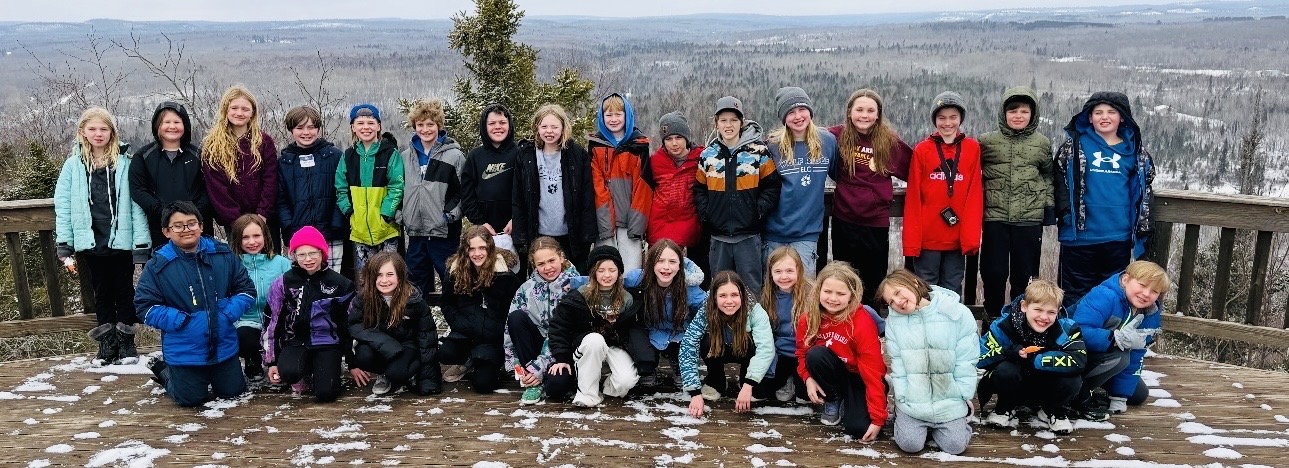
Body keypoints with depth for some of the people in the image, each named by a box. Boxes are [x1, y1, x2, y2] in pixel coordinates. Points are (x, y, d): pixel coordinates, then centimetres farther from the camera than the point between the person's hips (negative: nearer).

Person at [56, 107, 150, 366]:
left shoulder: (124, 162, -4)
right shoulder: (73, 165, 1)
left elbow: (136, 202, -6)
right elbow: (63, 205, 1)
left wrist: (141, 241, -10)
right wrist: (64, 244, -4)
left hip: (121, 240, -2)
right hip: (91, 241, 2)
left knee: (124, 291, 9)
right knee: (102, 292, 12)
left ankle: (126, 342, 19)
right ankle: (107, 344, 21)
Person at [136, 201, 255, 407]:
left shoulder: (223, 254, -5)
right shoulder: (158, 265, -12)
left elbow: (246, 290, -1)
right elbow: (144, 306, -12)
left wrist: (228, 314, -15)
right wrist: (181, 321, -20)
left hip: (224, 345, 3)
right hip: (184, 350, -3)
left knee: (233, 391, 15)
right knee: (191, 399, 9)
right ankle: (162, 369, 37)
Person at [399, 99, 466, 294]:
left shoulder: (454, 155, -3)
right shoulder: (406, 156, 12)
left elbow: (464, 191, -4)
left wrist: (451, 214, -12)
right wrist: (400, 215, 8)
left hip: (444, 232, -5)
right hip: (415, 231, 5)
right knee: (418, 285, 14)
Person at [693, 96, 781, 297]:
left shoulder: (758, 152, -2)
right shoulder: (708, 155, 6)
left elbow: (771, 186, -2)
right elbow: (699, 190, 12)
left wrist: (758, 211, -12)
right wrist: (706, 214, -1)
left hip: (748, 235, -3)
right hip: (718, 237, 3)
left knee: (751, 289, 1)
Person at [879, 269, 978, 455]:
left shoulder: (959, 314, -10)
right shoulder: (894, 320, -4)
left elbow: (966, 361, -7)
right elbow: (898, 364, -2)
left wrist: (964, 397, -7)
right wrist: (902, 398, -8)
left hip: (949, 398, 0)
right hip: (912, 398, 1)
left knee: (955, 446, -8)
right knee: (910, 444, -11)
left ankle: (934, 424, 24)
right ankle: (903, 417, 22)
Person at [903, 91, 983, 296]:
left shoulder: (973, 148, 5)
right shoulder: (922, 150, 2)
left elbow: (974, 195, 2)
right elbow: (913, 198, 0)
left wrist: (971, 236, -6)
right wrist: (911, 240, -6)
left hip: (957, 238, 1)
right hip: (927, 238, -1)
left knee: (952, 292, 9)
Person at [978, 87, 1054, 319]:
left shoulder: (1042, 143, 6)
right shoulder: (987, 141, 2)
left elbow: (1048, 176, 15)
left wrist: (1049, 205, 8)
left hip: (1030, 219, 1)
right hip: (995, 217, -1)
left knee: (1025, 274, 8)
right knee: (993, 272, 3)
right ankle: (993, 318, 20)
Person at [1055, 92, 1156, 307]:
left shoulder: (1135, 150, 10)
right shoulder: (1074, 146, 4)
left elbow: (1145, 189, 14)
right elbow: (1060, 181, 1)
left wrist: (1143, 228, 8)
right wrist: (1065, 213, -13)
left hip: (1119, 237, 2)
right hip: (1080, 235, -2)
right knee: (1076, 296, 4)